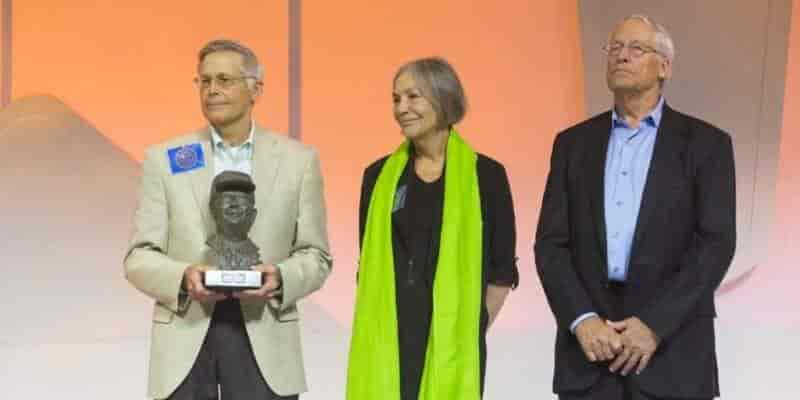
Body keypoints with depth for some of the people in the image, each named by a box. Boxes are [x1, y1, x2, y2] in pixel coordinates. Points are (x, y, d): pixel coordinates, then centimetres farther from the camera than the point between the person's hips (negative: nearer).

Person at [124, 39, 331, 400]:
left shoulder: (298, 160, 5)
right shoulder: (164, 159, 5)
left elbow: (315, 255, 5)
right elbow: (139, 257, 3)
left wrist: (281, 278, -16)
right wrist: (182, 277, -17)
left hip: (264, 336, 0)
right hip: (185, 335, 0)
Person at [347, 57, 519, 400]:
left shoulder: (485, 175, 0)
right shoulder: (379, 176, 7)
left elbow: (501, 267, 4)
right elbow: (368, 265, 12)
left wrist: (472, 330, 2)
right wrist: (373, 328, 6)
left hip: (453, 340, -2)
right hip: (387, 340, 2)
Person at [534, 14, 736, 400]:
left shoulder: (705, 143, 3)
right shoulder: (573, 142, 11)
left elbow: (716, 244, -6)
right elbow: (551, 243, 4)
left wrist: (654, 325, -15)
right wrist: (582, 320, -11)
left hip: (672, 347, -2)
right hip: (589, 342, 2)